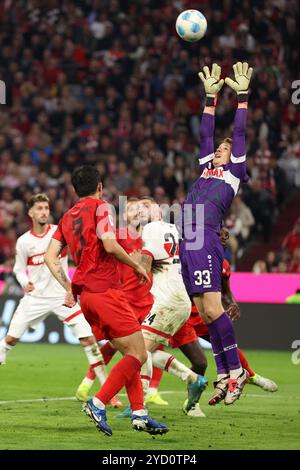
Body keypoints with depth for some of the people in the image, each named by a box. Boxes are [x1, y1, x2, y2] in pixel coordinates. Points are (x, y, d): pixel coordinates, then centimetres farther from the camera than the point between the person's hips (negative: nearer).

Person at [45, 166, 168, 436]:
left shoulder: (67, 217, 18)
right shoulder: (100, 207, -3)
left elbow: (50, 257, 14)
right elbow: (110, 245, -16)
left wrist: (69, 288, 16)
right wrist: (137, 265, -3)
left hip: (84, 293, 8)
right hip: (105, 290, -8)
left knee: (128, 353, 13)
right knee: (138, 354, -8)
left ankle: (139, 413, 6)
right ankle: (98, 403, -18)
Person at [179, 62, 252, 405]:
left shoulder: (233, 171, 10)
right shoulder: (207, 169, 26)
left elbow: (240, 133, 7)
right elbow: (206, 133, 31)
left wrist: (242, 95, 10)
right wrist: (211, 96, 32)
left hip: (205, 241, -7)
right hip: (188, 244, 7)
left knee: (212, 308, -15)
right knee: (204, 313, 4)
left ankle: (236, 370, -9)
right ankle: (223, 376, 5)